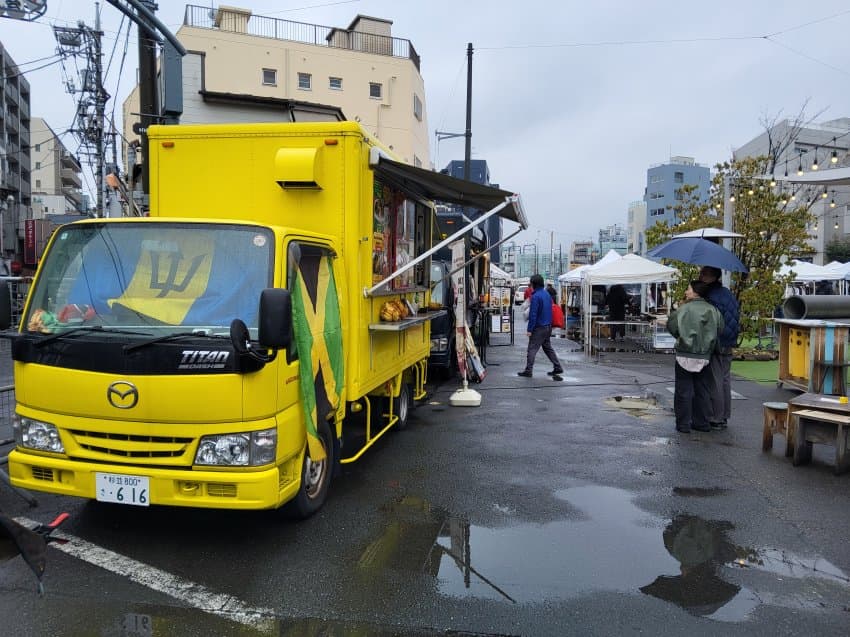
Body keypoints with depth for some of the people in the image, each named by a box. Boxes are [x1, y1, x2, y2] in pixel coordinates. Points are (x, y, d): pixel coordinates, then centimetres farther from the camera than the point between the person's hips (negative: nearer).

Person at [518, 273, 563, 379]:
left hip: (539, 327, -9)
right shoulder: (547, 294, 9)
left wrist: (529, 329, -16)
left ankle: (528, 371, 2)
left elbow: (533, 314, -19)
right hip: (548, 326, 9)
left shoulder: (536, 296, -18)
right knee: (548, 347, 18)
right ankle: (557, 367, 18)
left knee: (532, 349, -2)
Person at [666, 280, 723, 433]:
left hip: (685, 355, -4)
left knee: (684, 391, 4)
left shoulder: (684, 309, -14)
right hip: (704, 356, 4)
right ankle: (701, 422, 20)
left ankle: (683, 424, 6)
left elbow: (671, 326, -10)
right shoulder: (713, 310, 0)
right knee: (702, 391, 15)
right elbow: (720, 330, 5)